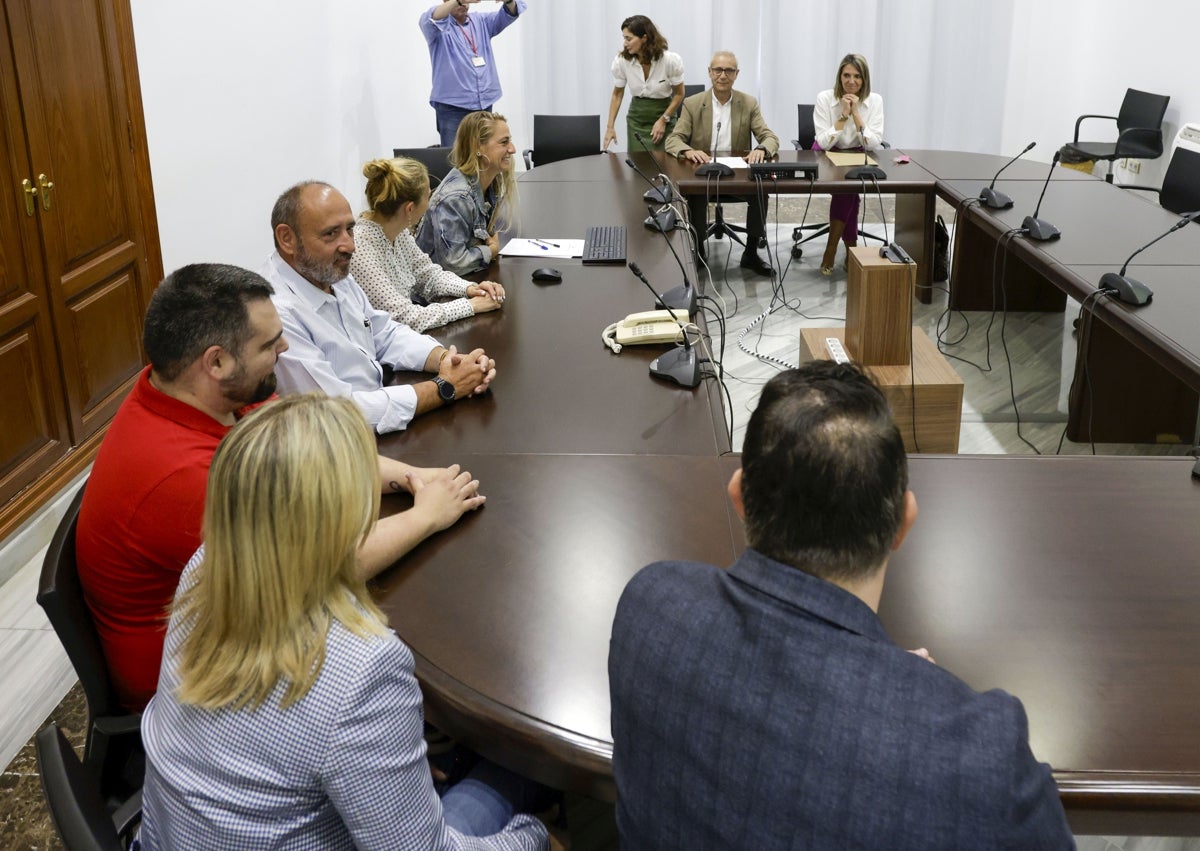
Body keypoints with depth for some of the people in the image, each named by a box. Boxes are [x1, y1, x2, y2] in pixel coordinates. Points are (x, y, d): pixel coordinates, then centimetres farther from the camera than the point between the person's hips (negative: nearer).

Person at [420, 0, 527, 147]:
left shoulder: (481, 21, 13)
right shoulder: (439, 26, 1)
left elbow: (510, 13, 2)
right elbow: (431, 18, -22)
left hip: (484, 104, 4)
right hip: (452, 105, -4)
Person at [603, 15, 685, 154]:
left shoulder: (671, 60, -19)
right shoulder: (621, 60, -14)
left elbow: (679, 94, -4)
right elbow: (617, 94, 1)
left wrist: (663, 120, -12)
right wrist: (610, 127, -4)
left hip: (664, 114, -2)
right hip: (636, 118, 2)